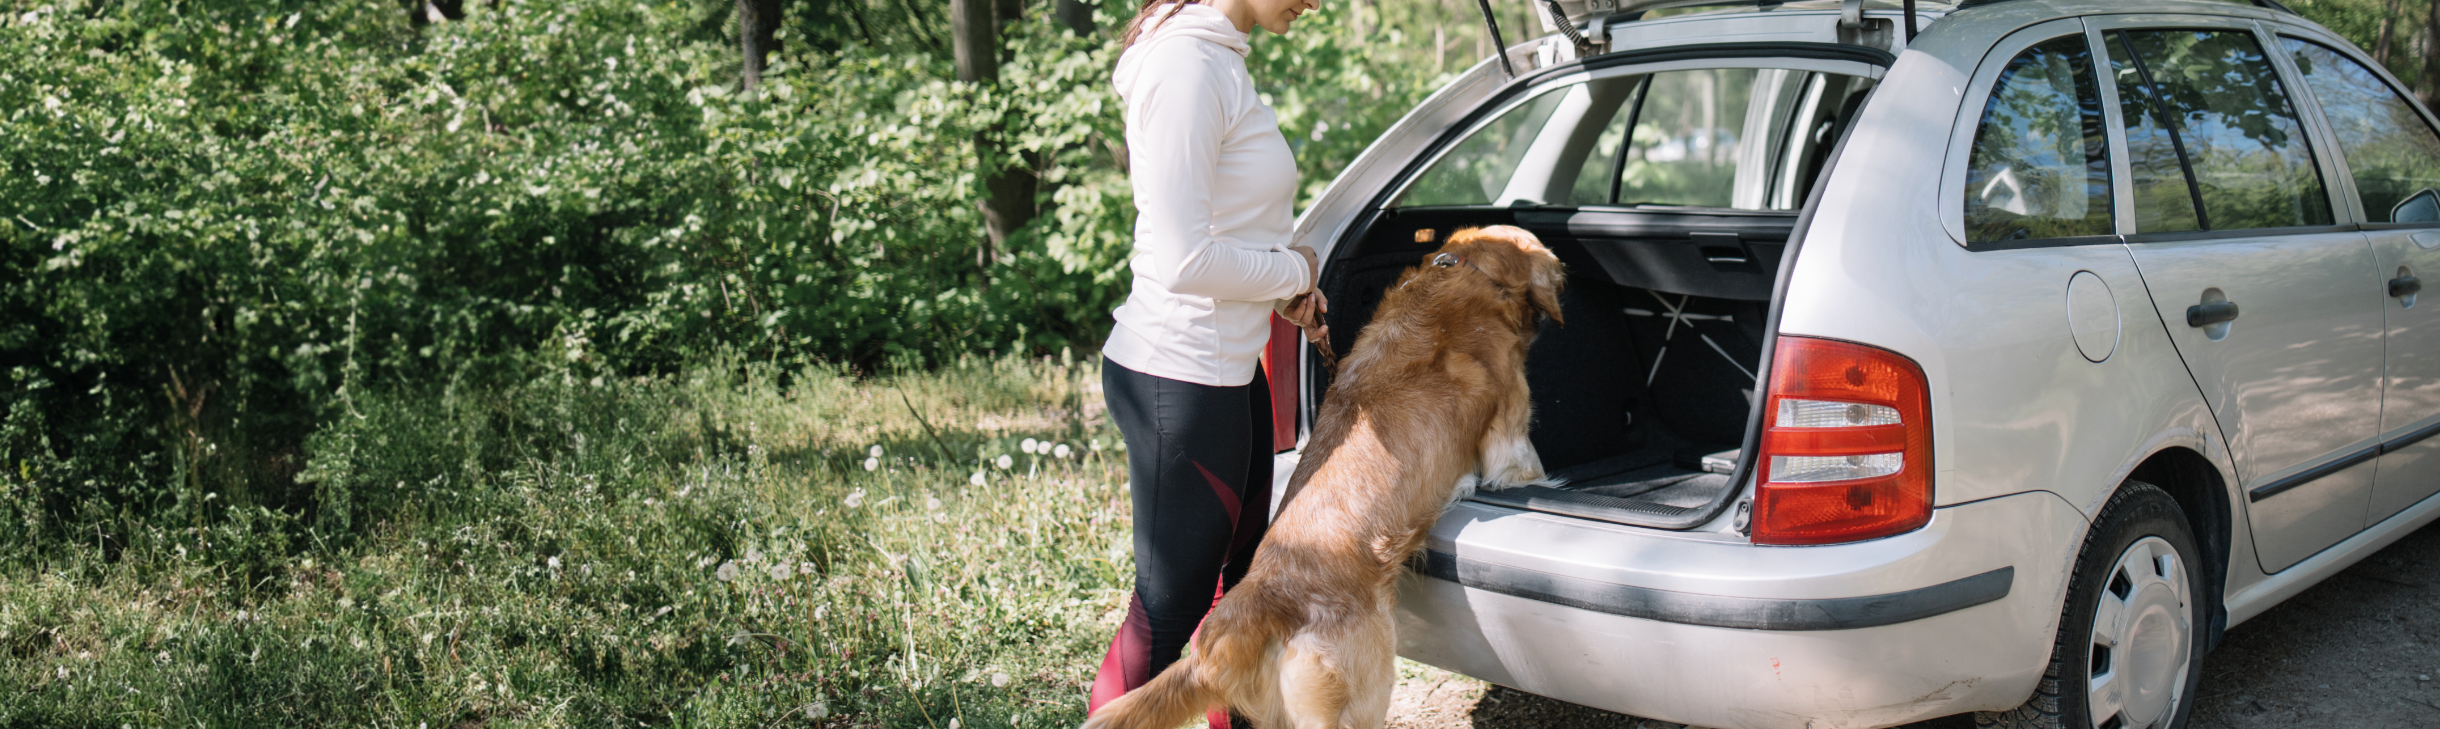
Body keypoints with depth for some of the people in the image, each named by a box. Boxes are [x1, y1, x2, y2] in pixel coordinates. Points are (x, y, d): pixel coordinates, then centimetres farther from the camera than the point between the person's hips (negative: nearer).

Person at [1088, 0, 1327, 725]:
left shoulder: (1217, 60, 10)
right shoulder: (1187, 66, -21)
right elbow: (1183, 260, -25)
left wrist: (1284, 290, 7)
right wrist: (1294, 270, -10)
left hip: (1227, 369, 10)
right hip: (1178, 378, -10)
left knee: (1241, 571, 22)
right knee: (1170, 602, 3)